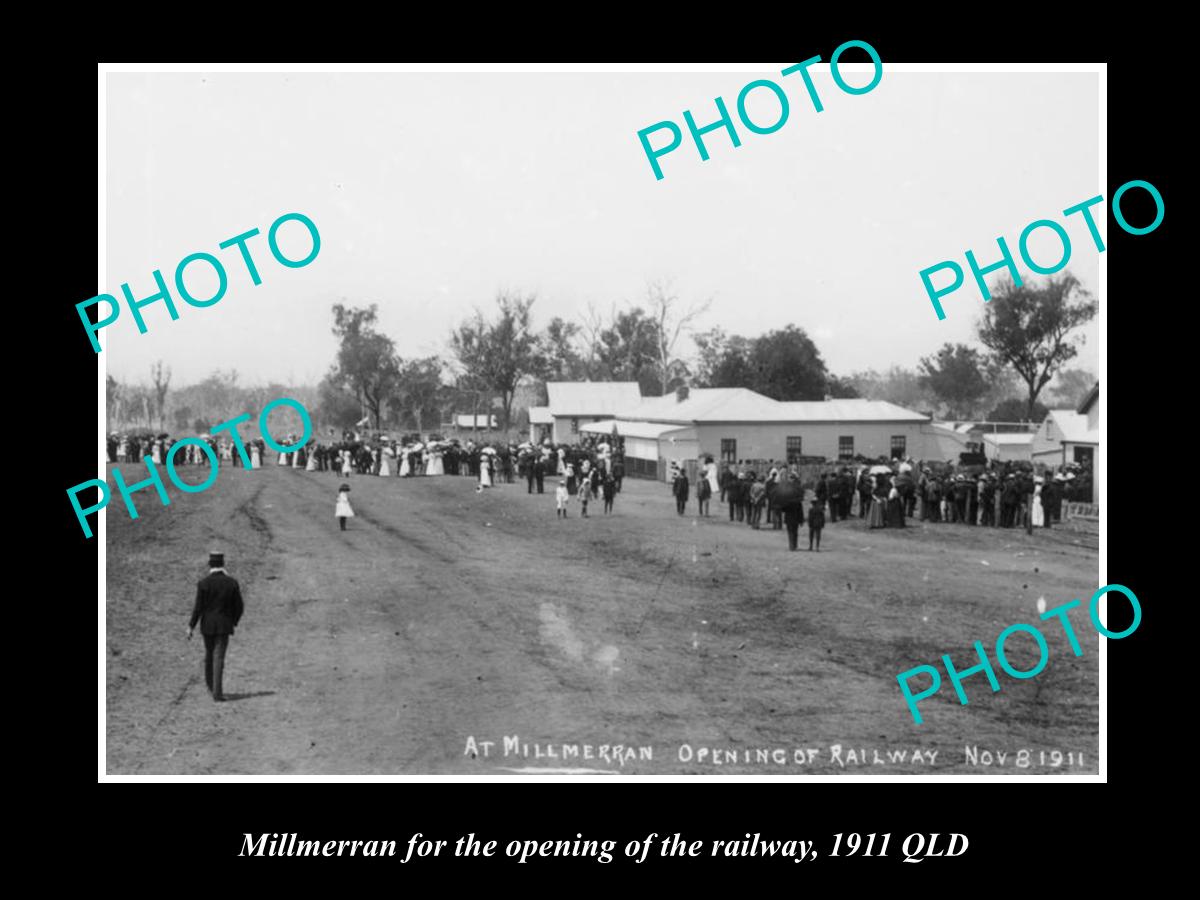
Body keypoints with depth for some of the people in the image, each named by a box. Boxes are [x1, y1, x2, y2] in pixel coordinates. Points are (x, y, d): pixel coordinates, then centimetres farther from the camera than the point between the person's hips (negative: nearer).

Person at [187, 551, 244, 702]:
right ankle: (217, 692, -10)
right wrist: (234, 621, 16)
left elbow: (198, 607, -10)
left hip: (207, 625, 0)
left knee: (209, 655, 19)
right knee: (219, 658, -2)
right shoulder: (232, 583, -5)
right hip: (224, 626, 0)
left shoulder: (203, 583, -9)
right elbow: (239, 607, -1)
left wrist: (191, 627, -1)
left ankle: (211, 685, 33)